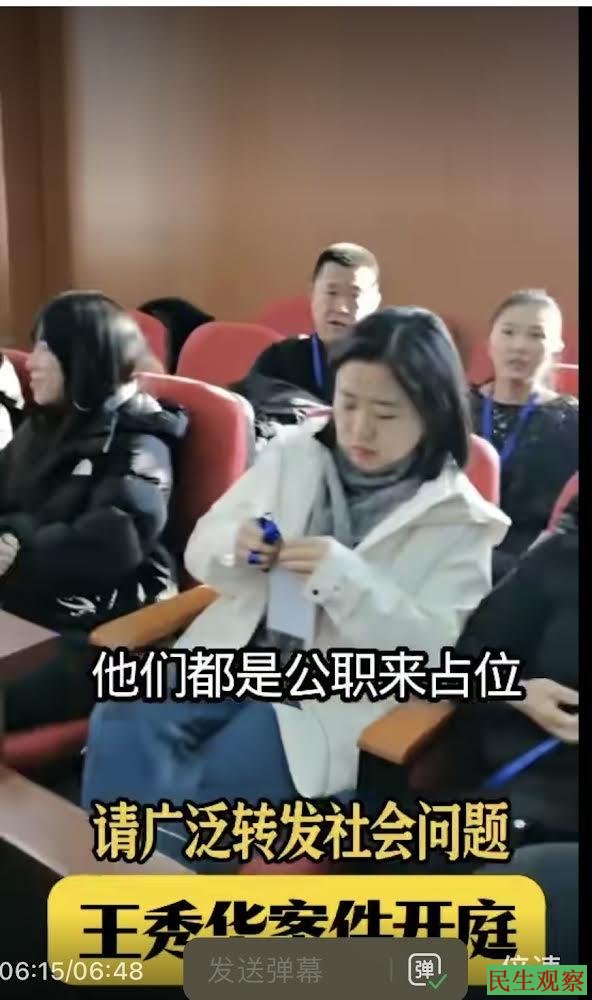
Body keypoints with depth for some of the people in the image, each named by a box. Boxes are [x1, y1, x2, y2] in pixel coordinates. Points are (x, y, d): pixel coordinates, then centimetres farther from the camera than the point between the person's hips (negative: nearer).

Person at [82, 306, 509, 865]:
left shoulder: (458, 520, -3)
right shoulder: (294, 454, 6)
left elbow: (443, 653, -10)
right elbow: (200, 551, 12)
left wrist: (348, 581, -24)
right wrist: (233, 549, -14)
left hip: (334, 701, -3)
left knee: (200, 792, -27)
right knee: (121, 723, -24)